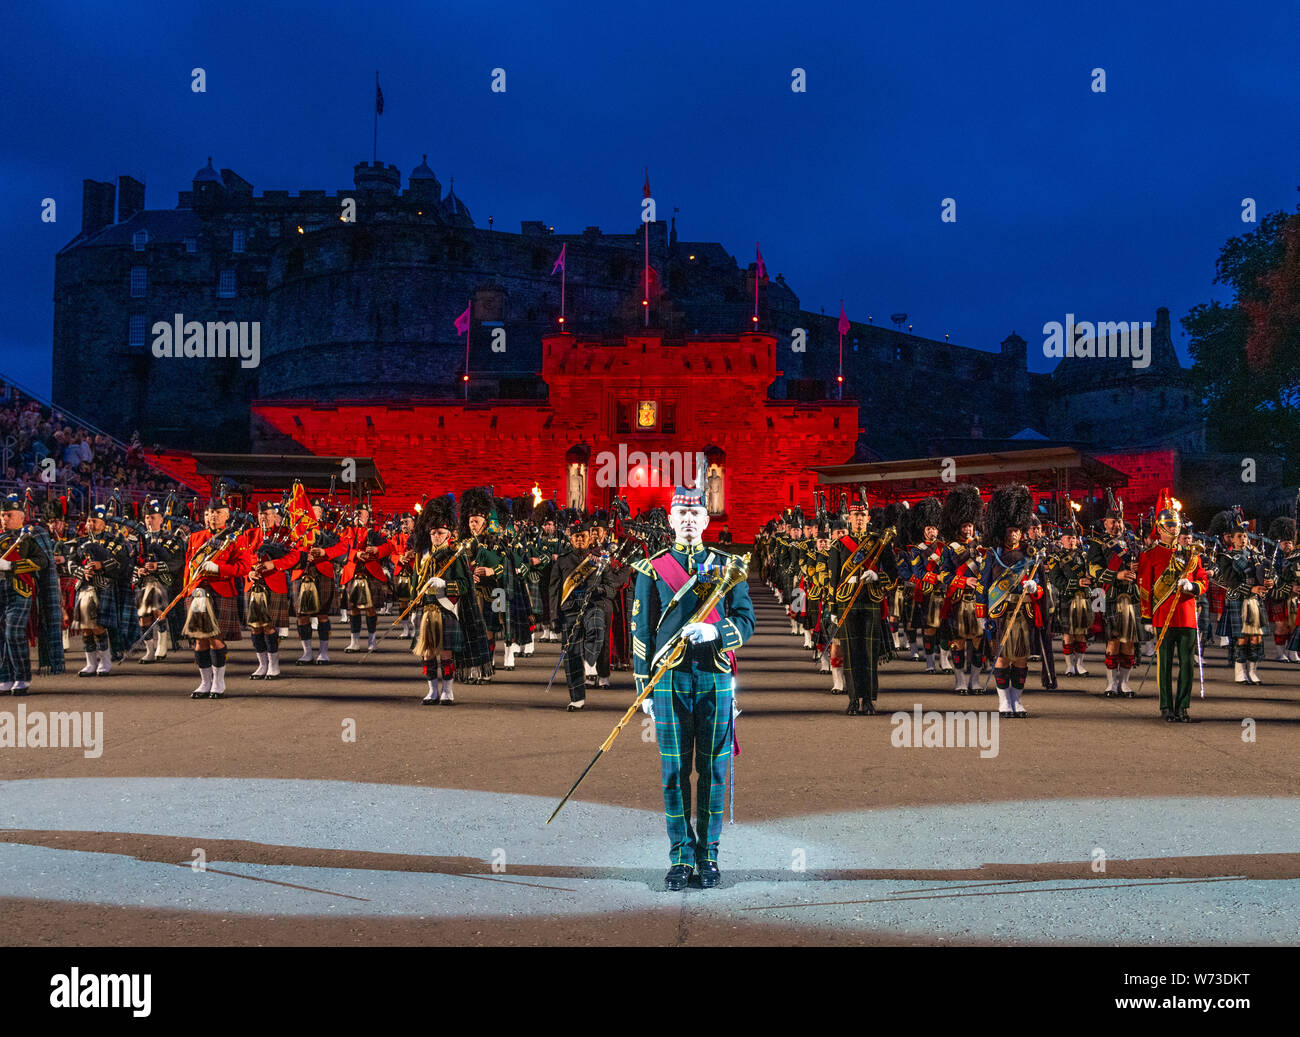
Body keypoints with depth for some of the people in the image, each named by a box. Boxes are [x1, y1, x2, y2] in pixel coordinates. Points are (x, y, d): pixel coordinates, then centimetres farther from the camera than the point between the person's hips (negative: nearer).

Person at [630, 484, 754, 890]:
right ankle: (681, 858, 7)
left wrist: (713, 631, -16)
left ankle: (708, 856, 12)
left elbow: (746, 620, 4)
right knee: (675, 770, 0)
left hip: (716, 678, 1)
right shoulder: (652, 569, 7)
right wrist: (643, 684, 2)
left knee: (713, 769, 3)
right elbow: (642, 629, 7)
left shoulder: (726, 566, 9)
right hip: (670, 679, -1)